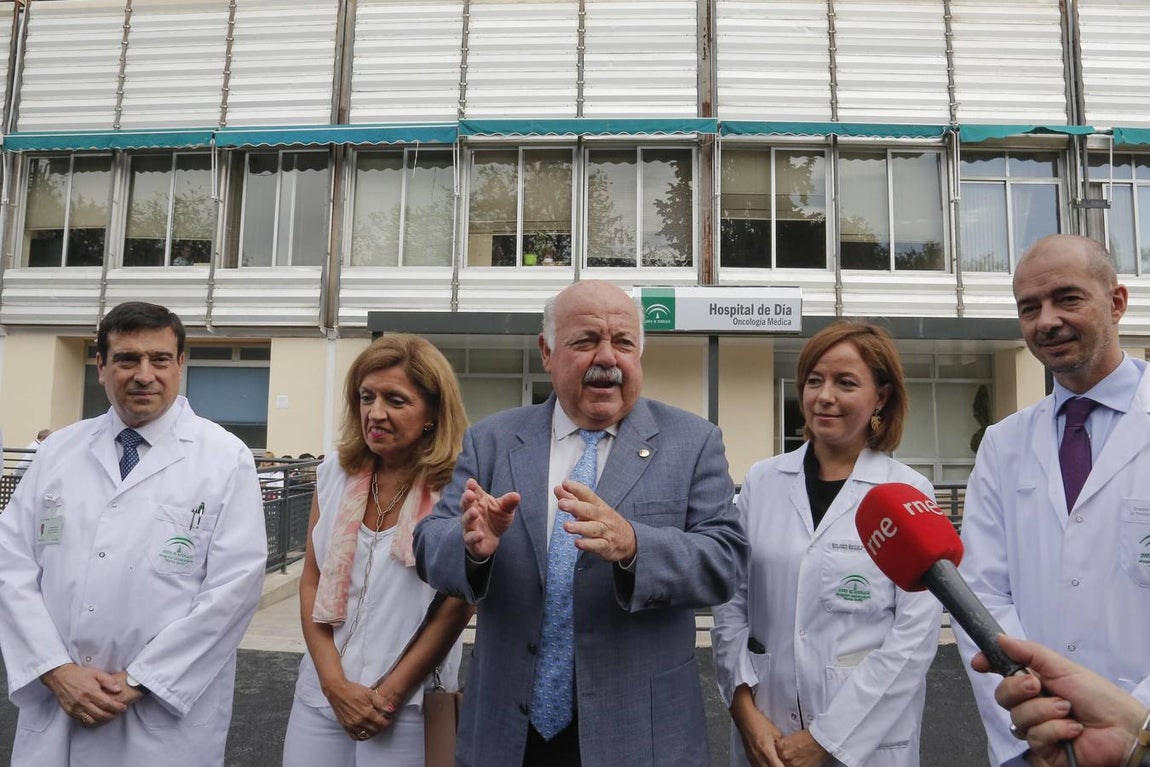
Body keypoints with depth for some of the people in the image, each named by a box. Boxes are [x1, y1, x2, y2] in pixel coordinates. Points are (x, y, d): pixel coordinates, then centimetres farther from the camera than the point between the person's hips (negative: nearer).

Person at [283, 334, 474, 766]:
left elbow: (457, 606, -10)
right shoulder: (335, 475, 2)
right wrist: (334, 683, -5)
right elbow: (311, 583, 4)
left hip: (410, 705, -3)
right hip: (323, 692, 4)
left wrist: (389, 694, -8)